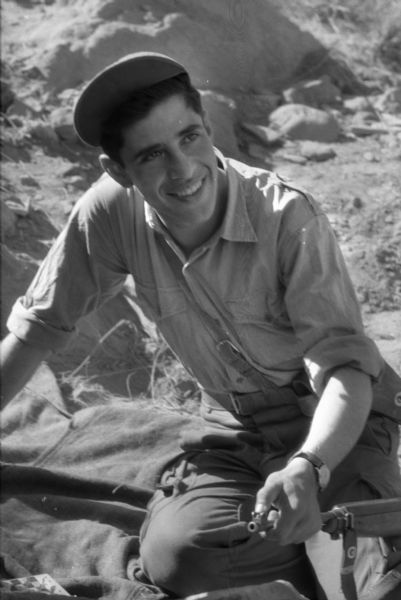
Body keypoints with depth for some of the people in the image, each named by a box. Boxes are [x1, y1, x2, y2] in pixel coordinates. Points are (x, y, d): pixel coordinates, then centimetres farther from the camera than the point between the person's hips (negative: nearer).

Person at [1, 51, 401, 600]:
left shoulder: (288, 216, -25)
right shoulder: (112, 211, -15)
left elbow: (346, 366, -28)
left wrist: (305, 468, -46)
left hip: (337, 426, -3)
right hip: (234, 433, 4)